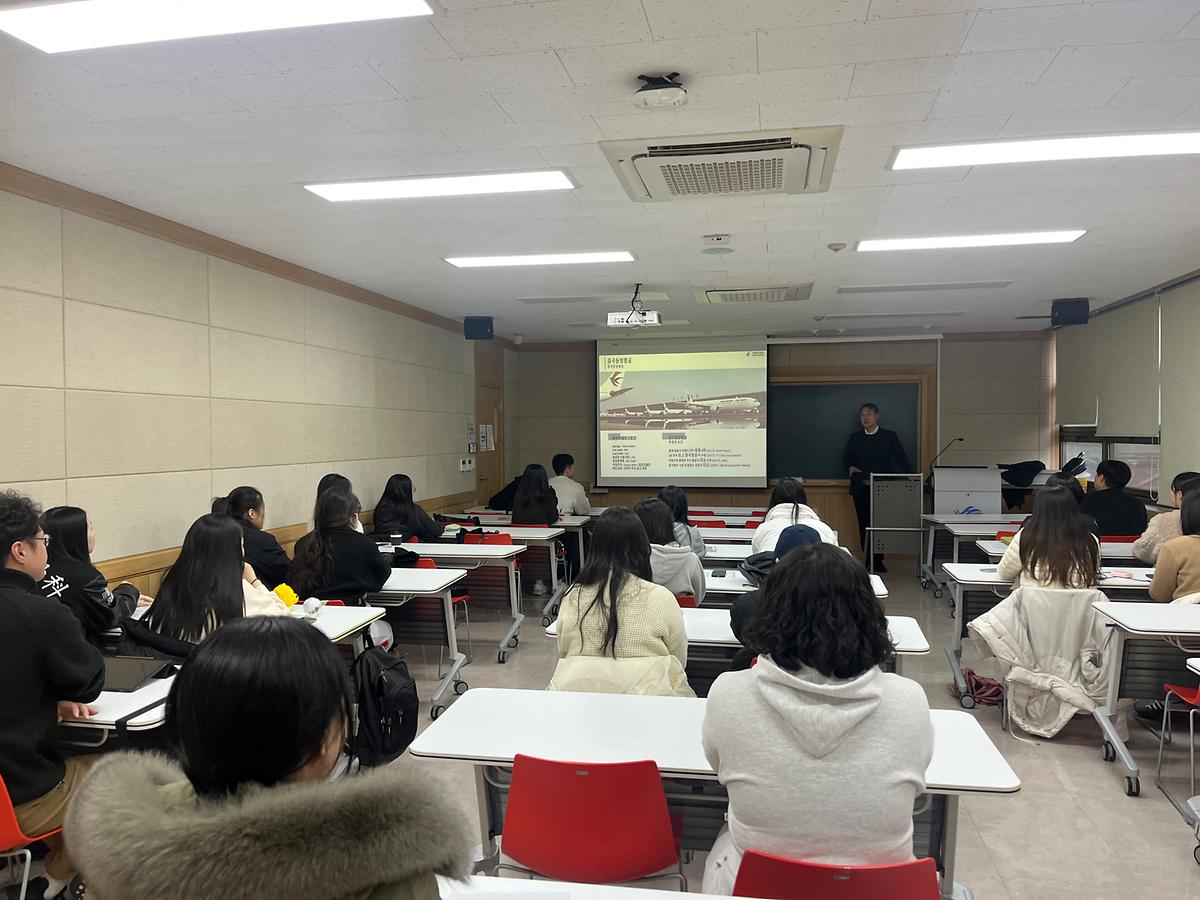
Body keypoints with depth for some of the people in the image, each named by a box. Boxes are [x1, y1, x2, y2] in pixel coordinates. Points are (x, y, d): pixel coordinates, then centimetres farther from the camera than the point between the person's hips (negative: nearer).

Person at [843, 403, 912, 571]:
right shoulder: (855, 438, 13)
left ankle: (878, 560, 5)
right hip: (861, 488, 2)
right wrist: (850, 467, -9)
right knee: (864, 524, 2)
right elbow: (846, 459, 13)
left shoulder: (890, 436, 6)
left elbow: (902, 458, -1)